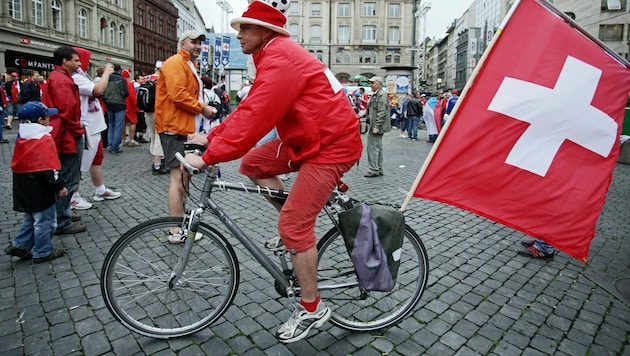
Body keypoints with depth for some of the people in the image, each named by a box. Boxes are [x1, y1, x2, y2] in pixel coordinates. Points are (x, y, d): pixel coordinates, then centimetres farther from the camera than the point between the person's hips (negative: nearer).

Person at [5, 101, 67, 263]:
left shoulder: (22, 137, 9)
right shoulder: (44, 139, -18)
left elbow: (18, 163, 17)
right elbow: (49, 168, -22)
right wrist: (59, 186, -16)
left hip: (24, 188, 9)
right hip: (40, 190, -9)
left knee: (31, 219, 24)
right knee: (45, 221, 4)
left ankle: (19, 245, 26)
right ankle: (43, 252, 13)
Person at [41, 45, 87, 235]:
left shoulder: (55, 77, 19)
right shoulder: (62, 80, -15)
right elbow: (68, 110, -22)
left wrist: (76, 129, 18)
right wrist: (78, 130, -10)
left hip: (62, 136, 11)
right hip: (67, 137, -11)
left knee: (63, 179, 18)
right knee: (67, 181, -5)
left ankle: (61, 216, 29)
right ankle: (62, 223, 2)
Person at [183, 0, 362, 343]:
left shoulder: (280, 61, -18)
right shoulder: (276, 55, 15)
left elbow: (254, 118, -26)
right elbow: (248, 108, 14)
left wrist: (208, 157, -21)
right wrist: (211, 136, 10)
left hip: (332, 145, -10)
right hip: (308, 136, 10)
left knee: (293, 225, -9)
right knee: (252, 164, 9)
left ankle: (311, 309, 9)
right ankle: (299, 224, 17)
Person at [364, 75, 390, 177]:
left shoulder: (382, 94, -14)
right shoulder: (376, 94, 18)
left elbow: (382, 113, -21)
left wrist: (377, 126, -23)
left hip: (377, 126, -11)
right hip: (375, 125, 11)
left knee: (373, 147, -8)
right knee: (378, 147, 13)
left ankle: (373, 170, -3)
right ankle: (379, 170, 21)